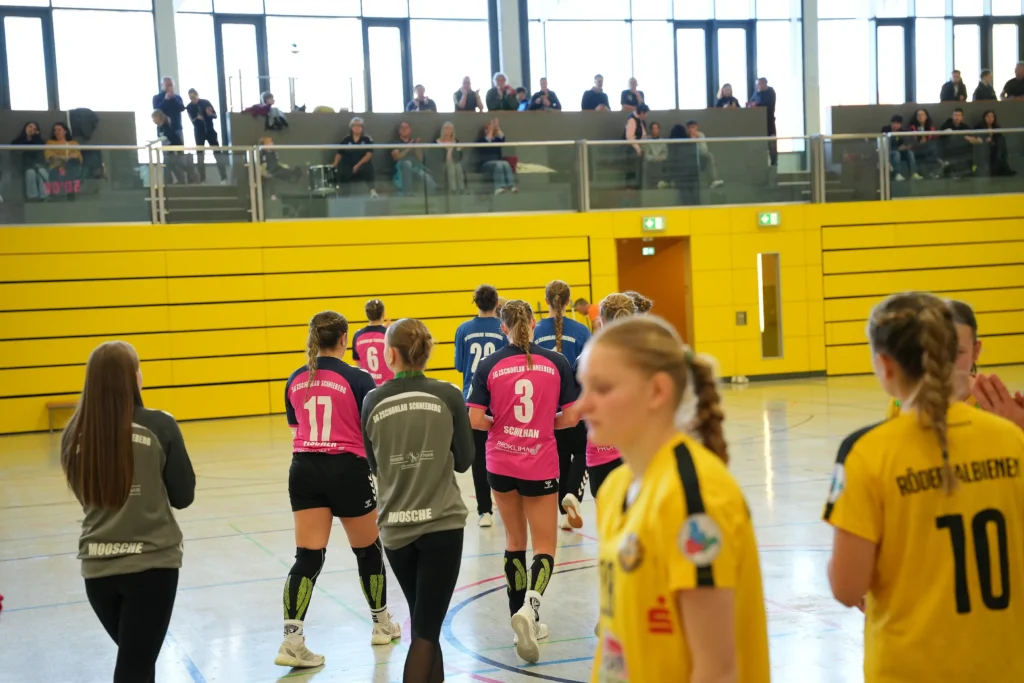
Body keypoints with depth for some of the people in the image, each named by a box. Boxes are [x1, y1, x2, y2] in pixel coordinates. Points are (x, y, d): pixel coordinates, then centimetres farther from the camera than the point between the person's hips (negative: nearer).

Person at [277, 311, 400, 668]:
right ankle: (382, 624, 33)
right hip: (347, 470, -4)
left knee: (307, 557, 3)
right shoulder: (357, 379, -10)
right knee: (368, 549, 16)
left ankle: (292, 640, -10)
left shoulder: (295, 381, 5)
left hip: (304, 471, 4)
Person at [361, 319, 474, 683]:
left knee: (424, 621, 20)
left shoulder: (374, 402, -2)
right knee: (426, 628, 1)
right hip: (441, 524, -2)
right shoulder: (447, 396, -6)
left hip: (396, 527, 3)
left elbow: (374, 465, 9)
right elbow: (463, 460, 1)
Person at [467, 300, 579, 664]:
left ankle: (523, 619, 20)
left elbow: (474, 420, -11)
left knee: (514, 542, 18)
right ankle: (530, 606, -19)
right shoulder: (557, 362, -4)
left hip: (501, 465, 1)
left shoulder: (489, 365, -5)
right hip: (541, 466, -1)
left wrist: (500, 424, 9)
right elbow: (570, 418, -4)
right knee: (544, 547, 7)